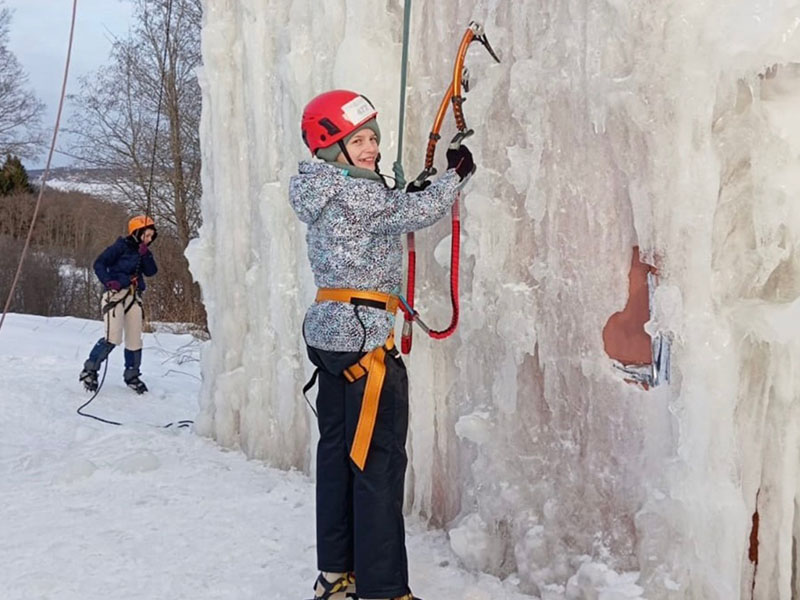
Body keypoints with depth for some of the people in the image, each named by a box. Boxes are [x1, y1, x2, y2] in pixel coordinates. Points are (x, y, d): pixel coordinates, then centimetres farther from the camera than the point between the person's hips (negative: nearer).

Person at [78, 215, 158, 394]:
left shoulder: (143, 252, 16)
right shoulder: (121, 246, -4)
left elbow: (151, 272, 3)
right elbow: (99, 264, -9)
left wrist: (145, 255, -10)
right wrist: (108, 281, -23)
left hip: (134, 297, 7)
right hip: (116, 294, -7)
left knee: (134, 340, 8)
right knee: (113, 338, -19)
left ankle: (131, 375, 24)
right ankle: (90, 370, -3)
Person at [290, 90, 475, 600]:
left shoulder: (326, 193, 13)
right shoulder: (355, 194, -15)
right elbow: (415, 213, -15)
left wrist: (408, 195, 10)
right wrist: (457, 173, -1)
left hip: (327, 330, 10)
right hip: (363, 333, -10)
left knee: (338, 451, 13)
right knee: (379, 461, -7)